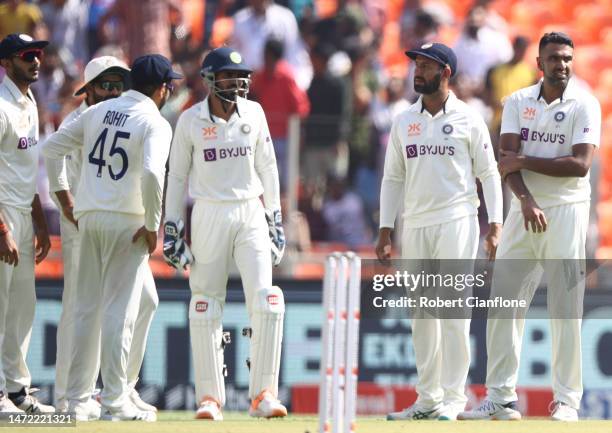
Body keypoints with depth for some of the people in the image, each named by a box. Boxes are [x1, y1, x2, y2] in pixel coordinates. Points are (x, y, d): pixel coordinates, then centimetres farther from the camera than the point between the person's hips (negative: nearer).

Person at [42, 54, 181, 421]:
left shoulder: (97, 112, 10)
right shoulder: (155, 123, -8)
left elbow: (50, 148, 12)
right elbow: (152, 174, -23)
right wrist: (153, 226, -14)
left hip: (89, 218, 6)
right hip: (128, 222, -6)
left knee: (87, 308, 10)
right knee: (120, 311, -4)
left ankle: (78, 400, 10)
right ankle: (115, 402, -5)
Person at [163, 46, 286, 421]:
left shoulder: (253, 113, 4)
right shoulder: (191, 121, -2)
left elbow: (266, 167, 10)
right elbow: (177, 176, 5)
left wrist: (276, 219, 8)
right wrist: (172, 228, 1)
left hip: (251, 214, 1)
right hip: (209, 217, -1)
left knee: (266, 302, -12)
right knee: (206, 307, 1)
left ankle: (264, 394, -9)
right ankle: (210, 397, 9)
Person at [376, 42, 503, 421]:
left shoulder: (468, 120, 1)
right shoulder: (404, 122, 12)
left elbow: (488, 173, 1)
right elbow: (393, 178, 13)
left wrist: (495, 226, -7)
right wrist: (385, 232, 6)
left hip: (457, 222, -5)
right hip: (415, 225, 5)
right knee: (421, 315, 6)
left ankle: (452, 398, -7)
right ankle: (427, 399, 11)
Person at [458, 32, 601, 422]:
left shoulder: (585, 105, -1)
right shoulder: (518, 102, 9)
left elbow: (580, 165, -12)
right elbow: (508, 159, -3)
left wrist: (525, 161, -11)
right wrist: (526, 200, -19)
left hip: (567, 210, -4)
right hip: (523, 210, 4)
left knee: (565, 306, -5)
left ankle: (567, 400, -1)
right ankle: (501, 398, 4)